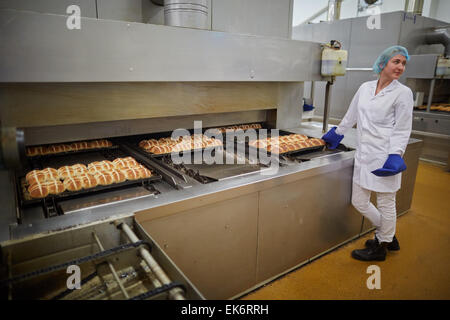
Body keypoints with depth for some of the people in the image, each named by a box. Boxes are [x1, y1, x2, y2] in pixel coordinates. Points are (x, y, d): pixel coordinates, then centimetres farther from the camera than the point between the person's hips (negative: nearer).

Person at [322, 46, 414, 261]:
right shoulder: (365, 88, 8)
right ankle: (388, 236, 37)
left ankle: (381, 247, 31)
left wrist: (395, 157, -18)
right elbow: (351, 116, 21)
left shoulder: (403, 93, -5)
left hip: (385, 156, -5)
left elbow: (402, 130, -7)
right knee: (359, 202, 12)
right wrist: (337, 133, 29)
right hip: (364, 155, 6)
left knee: (386, 204, 8)